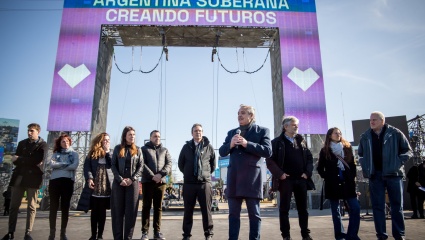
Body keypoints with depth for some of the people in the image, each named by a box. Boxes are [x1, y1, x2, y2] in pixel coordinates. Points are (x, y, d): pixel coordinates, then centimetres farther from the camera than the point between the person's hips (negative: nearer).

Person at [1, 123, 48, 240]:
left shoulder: (42, 145, 3)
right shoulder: (22, 143, 16)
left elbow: (38, 160, -12)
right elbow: (14, 160, 7)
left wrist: (20, 159, -6)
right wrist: (30, 162, -10)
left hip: (33, 177, -4)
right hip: (19, 176, 4)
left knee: (31, 206, -1)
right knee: (13, 205, 4)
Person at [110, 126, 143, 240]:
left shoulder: (137, 150, 9)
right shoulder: (118, 148, 8)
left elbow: (141, 166, 2)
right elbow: (113, 165, 2)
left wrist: (132, 179, -11)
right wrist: (120, 179, -11)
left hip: (133, 182, 0)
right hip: (118, 182, 0)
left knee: (131, 211, -1)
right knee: (118, 210, 2)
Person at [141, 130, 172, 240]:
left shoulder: (165, 150, 17)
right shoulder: (144, 149, 8)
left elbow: (169, 164, 5)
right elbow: (142, 164, -5)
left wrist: (161, 174, -13)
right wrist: (153, 176, -15)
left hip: (161, 181, 3)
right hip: (147, 181, -2)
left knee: (158, 207, 6)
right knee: (146, 206, 1)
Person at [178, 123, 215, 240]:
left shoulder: (209, 147, 4)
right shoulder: (186, 147, 7)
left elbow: (213, 164, 13)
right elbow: (180, 163, 15)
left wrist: (206, 173, 10)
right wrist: (188, 174, 13)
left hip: (205, 183, -1)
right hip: (189, 183, 1)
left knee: (206, 210, 3)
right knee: (188, 211, 7)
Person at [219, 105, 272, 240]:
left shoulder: (262, 131, 4)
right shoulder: (231, 132, 17)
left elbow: (268, 151, -8)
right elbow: (222, 152, 13)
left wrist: (247, 144, -16)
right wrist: (230, 144, -8)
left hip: (252, 177, -4)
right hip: (234, 177, 4)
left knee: (254, 214, 3)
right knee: (233, 213, 7)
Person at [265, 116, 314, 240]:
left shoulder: (302, 141, 15)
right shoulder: (277, 142, 0)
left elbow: (309, 157, 15)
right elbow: (270, 160, -5)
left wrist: (307, 172, 1)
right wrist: (279, 174, -13)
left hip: (301, 179, 4)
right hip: (286, 180, -4)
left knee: (303, 208, 10)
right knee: (284, 208, 1)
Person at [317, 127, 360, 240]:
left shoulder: (347, 148, 10)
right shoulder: (325, 151, 2)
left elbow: (353, 165, 12)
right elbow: (320, 168, 5)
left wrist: (352, 177, 3)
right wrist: (327, 178, -5)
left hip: (347, 182, 2)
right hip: (333, 184, -2)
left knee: (355, 209, -5)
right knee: (336, 211, 5)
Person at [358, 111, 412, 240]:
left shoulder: (395, 133, -1)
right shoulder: (365, 136, 8)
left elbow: (407, 151, 4)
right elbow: (361, 155, 19)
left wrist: (397, 163, -9)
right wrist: (366, 167, 5)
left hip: (393, 173, -2)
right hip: (375, 175, 2)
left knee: (397, 205, 5)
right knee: (377, 206, 3)